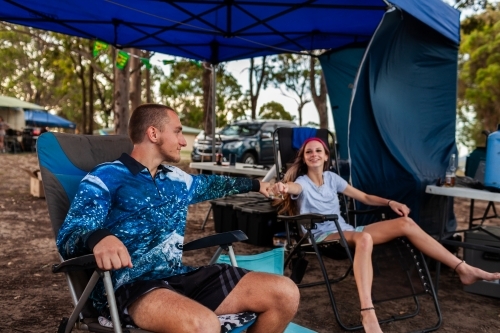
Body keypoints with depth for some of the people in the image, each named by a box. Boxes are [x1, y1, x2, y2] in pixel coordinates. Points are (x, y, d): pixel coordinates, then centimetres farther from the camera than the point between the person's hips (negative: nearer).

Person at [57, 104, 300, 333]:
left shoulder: (176, 179, 18)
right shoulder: (106, 177, -3)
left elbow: (210, 184, 39)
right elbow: (68, 236, -14)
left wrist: (255, 185, 49)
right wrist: (98, 238, -39)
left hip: (180, 277, 7)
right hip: (128, 285, -6)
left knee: (285, 293, -7)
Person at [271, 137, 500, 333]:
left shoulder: (331, 178, 13)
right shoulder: (302, 182, -3)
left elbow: (364, 197, 17)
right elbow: (293, 187, -31)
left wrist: (390, 202, -1)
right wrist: (283, 187, -56)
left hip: (345, 231, 6)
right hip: (322, 237, -6)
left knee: (405, 223, -9)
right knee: (363, 238, -41)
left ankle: (464, 270, -6)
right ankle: (368, 314, -50)